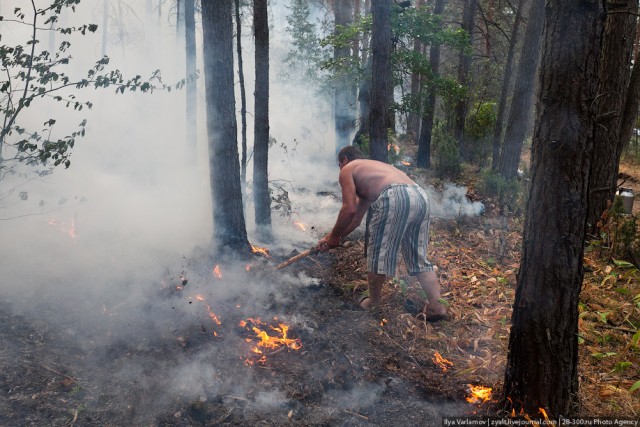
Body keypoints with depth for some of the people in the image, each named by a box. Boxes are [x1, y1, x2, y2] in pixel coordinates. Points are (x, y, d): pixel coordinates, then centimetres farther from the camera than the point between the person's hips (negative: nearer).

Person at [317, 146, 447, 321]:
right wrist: (335, 237, 48)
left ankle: (373, 303, 23)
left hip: (395, 198, -8)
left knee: (378, 253, 9)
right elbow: (356, 217, 43)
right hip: (420, 197, 8)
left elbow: (349, 209, 4)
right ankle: (436, 305, 13)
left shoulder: (348, 170, 17)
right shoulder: (372, 168, 41)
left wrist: (333, 236, 18)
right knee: (418, 257, 17)